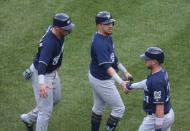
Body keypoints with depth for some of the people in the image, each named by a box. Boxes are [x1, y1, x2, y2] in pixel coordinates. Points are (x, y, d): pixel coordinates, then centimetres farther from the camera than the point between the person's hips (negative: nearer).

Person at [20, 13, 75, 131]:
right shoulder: (49, 42, -38)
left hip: (52, 71, 10)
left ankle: (29, 118, 43)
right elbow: (42, 63, -49)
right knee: (46, 110, -2)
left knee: (56, 99, 27)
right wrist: (41, 83, -64)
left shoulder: (57, 31, -11)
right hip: (41, 74, -10)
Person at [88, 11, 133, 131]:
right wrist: (121, 82, -47)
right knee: (119, 108, 3)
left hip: (96, 77, 10)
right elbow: (107, 67, -39)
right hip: (102, 81, -10)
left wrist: (125, 71, 15)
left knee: (99, 107, 23)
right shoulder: (99, 43, -32)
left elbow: (112, 57, 14)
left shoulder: (107, 36, 0)